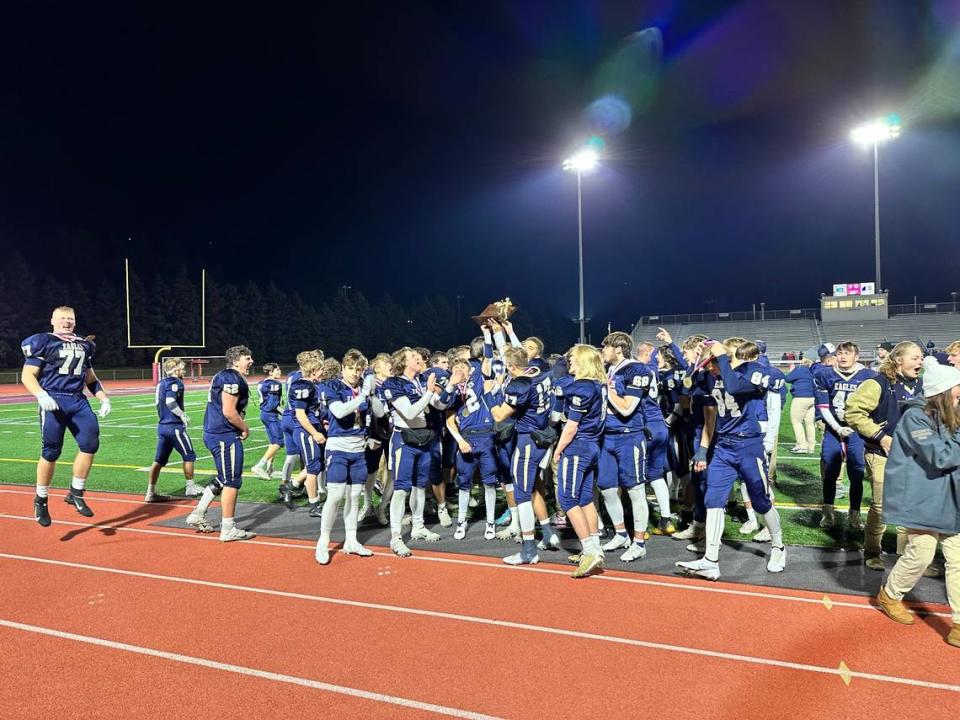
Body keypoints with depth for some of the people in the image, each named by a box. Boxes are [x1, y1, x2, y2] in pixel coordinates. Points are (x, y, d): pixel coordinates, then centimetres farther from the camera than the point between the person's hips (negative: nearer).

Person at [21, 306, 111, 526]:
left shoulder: (84, 345, 18)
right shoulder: (43, 342, 1)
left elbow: (90, 378, 25)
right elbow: (27, 375, -3)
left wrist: (104, 399, 13)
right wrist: (41, 395, -20)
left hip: (78, 401, 5)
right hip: (54, 400, -5)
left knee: (90, 444, -8)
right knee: (51, 452, -3)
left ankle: (76, 493, 7)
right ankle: (40, 500, 15)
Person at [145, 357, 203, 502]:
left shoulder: (161, 383, 15)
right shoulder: (175, 382, -12)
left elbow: (160, 404, 18)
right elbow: (170, 403, -24)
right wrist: (183, 416, -12)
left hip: (162, 426, 9)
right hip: (174, 426, -9)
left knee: (159, 460, 10)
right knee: (189, 456, 6)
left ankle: (151, 493, 12)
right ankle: (191, 487, 16)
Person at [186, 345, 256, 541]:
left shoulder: (223, 376, 16)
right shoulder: (233, 378, -16)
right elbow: (229, 412, -22)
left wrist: (241, 425, 10)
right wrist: (245, 428, -7)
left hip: (214, 433, 10)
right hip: (226, 436, -10)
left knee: (223, 479, 22)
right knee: (232, 481, -1)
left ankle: (198, 514, 27)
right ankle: (228, 529, 6)